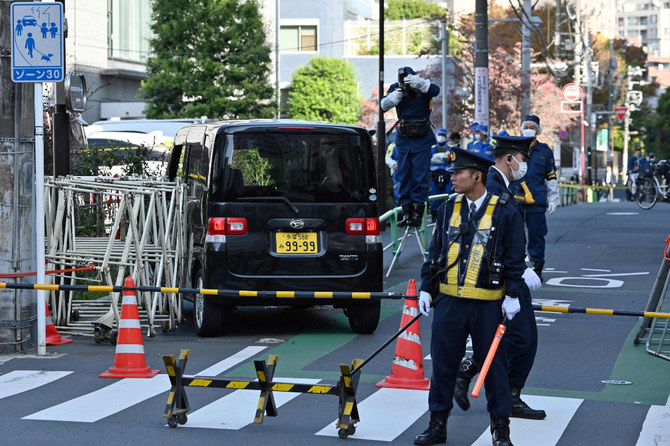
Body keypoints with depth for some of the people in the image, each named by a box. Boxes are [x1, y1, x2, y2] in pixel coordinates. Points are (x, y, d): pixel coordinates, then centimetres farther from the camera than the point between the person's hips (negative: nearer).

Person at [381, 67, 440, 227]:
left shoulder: (422, 87, -10)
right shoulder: (395, 88, 0)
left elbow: (435, 90, -31)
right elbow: (384, 106, -7)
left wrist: (418, 83, -46)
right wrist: (394, 97, -26)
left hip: (422, 140, -4)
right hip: (403, 139, 4)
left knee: (420, 176, -6)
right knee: (403, 176, 5)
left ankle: (417, 214, -3)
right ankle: (406, 213, 11)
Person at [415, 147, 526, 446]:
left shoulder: (505, 213, -4)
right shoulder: (447, 211, 8)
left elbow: (515, 259, -3)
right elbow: (434, 253, 13)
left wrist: (512, 295, -8)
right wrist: (426, 289, 8)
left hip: (488, 304, -4)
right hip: (449, 301, 4)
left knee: (493, 365, 3)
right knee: (443, 364, 7)